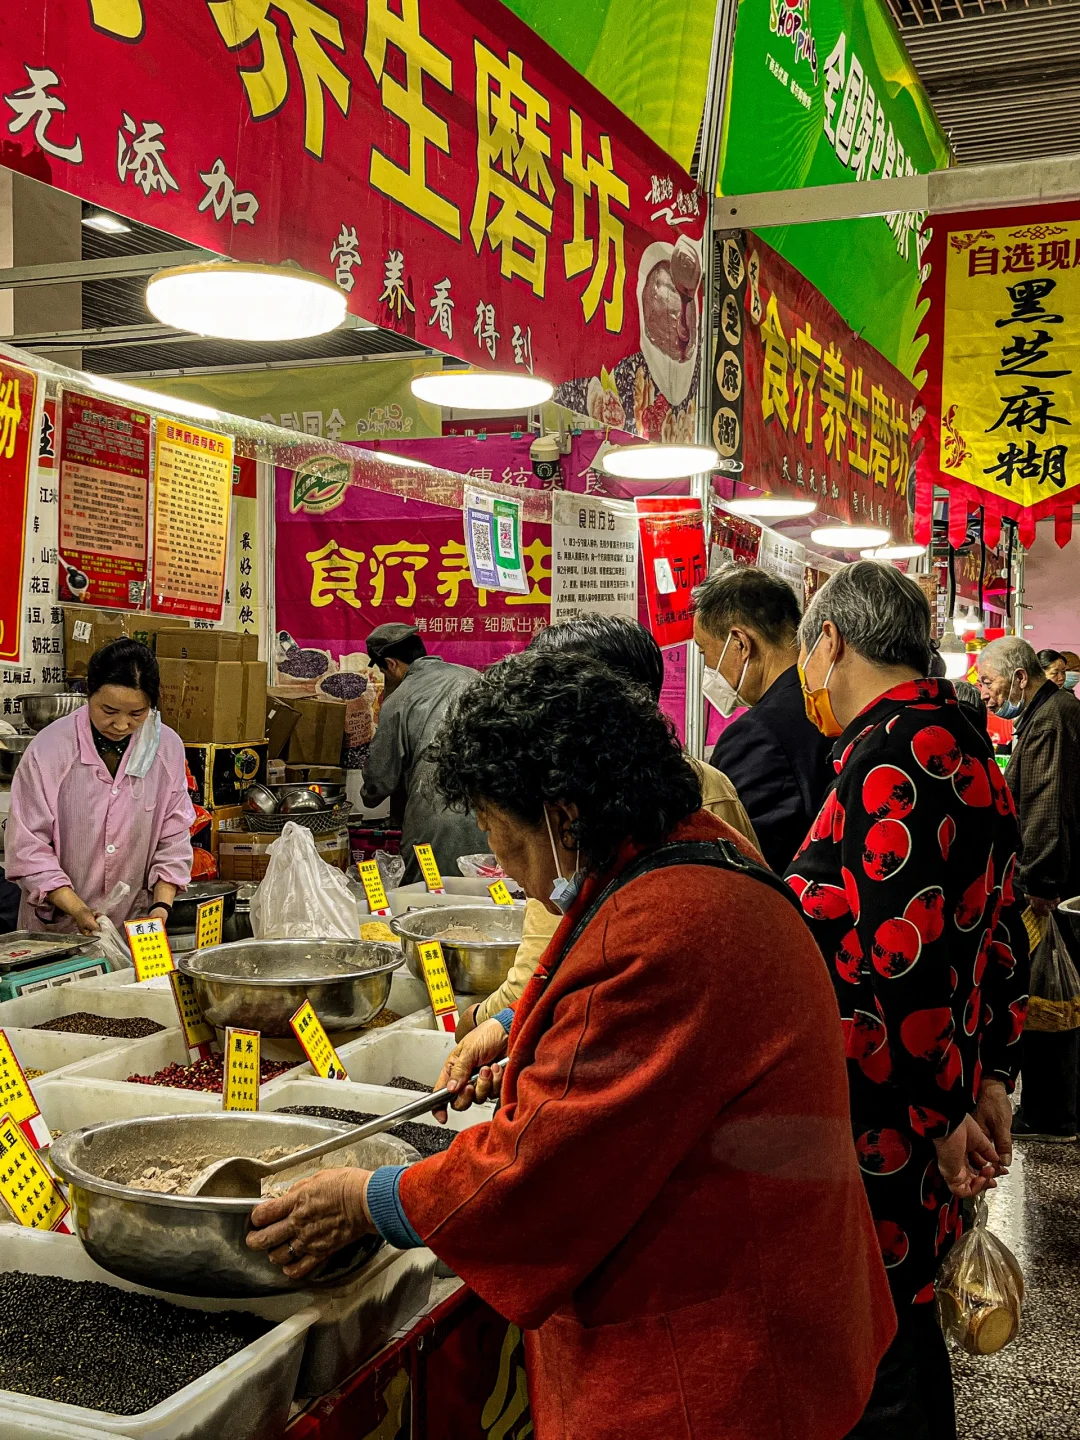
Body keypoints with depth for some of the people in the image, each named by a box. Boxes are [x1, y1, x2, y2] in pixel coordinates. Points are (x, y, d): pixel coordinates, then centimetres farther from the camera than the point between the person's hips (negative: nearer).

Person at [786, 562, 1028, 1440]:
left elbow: (902, 961, -25)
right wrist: (991, 1078, 18)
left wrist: (943, 1114, -14)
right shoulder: (964, 749, 10)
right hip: (932, 1109, 10)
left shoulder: (890, 755, -20)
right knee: (907, 1317, 24)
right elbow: (1000, 931, 16)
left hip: (879, 1132, -9)